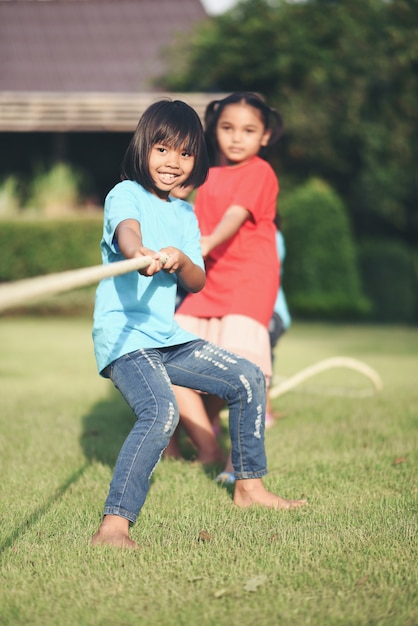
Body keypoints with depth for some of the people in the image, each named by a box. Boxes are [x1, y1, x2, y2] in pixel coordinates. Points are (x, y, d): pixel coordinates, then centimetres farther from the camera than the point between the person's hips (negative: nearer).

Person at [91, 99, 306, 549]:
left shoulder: (184, 214, 16)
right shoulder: (124, 194, -5)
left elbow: (197, 283, 7)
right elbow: (126, 231, -29)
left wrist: (179, 260, -17)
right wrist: (141, 253, -54)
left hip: (168, 337, 8)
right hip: (123, 335, -8)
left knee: (247, 379, 10)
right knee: (160, 412, -30)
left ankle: (248, 486, 26)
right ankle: (113, 525, -33)